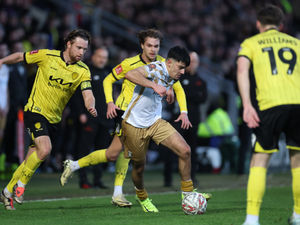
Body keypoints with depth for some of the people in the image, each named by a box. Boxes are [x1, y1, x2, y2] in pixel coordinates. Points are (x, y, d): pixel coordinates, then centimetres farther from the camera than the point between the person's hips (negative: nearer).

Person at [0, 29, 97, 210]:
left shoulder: (83, 70, -4)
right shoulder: (46, 56, -9)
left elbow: (88, 95, -15)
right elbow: (20, 57, 5)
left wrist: (91, 106, -37)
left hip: (54, 119, 4)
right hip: (35, 111, -4)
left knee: (32, 159, 7)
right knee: (44, 149, -24)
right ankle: (21, 183, -4)